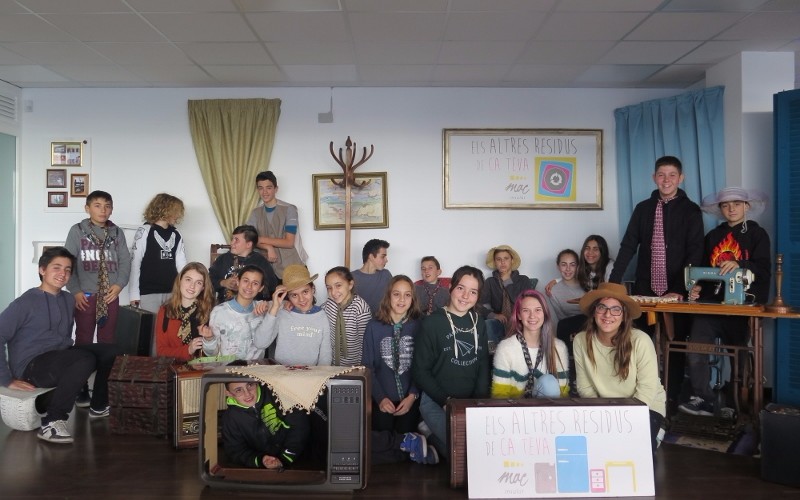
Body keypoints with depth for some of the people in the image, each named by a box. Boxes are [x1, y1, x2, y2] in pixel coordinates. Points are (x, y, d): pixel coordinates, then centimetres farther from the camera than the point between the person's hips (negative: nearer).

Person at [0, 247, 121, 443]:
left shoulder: (68, 299, 11)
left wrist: (69, 357, 12)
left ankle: (99, 406, 9)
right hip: (31, 366, -7)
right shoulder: (26, 302, -10)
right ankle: (51, 422, -24)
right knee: (85, 359, -32)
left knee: (110, 351, -7)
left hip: (60, 360, 7)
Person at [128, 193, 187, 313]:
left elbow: (181, 264, 10)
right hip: (149, 292, -5)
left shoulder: (176, 235, 12)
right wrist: (134, 293, -8)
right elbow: (135, 263, -4)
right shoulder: (145, 232, -3)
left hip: (172, 292, 5)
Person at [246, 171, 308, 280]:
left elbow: (289, 242, -11)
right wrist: (268, 247, -18)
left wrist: (260, 239, -13)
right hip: (267, 268, 3)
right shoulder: (255, 213, 8)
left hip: (290, 268, -3)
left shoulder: (289, 209, -7)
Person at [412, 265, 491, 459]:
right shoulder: (432, 323, -6)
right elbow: (420, 371, -7)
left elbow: (483, 367, 12)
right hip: (436, 402, -5)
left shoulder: (479, 325, 9)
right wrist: (446, 401, -14)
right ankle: (431, 437, 8)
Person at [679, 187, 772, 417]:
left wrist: (739, 265, -26)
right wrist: (698, 287, -4)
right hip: (712, 301, 3)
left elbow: (764, 271, -7)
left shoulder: (757, 234, 5)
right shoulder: (713, 236, 17)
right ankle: (702, 399, -7)